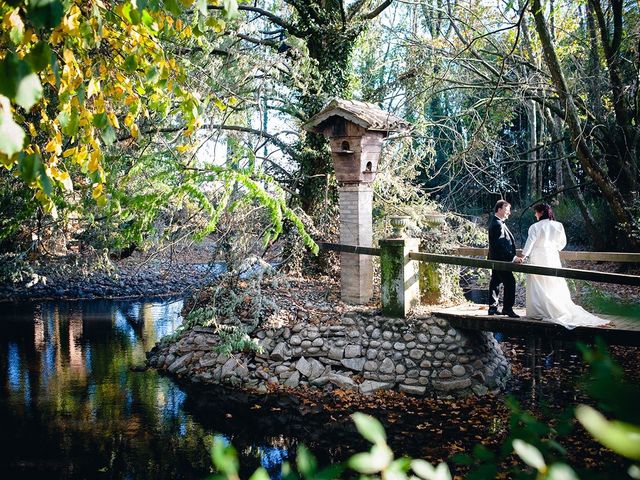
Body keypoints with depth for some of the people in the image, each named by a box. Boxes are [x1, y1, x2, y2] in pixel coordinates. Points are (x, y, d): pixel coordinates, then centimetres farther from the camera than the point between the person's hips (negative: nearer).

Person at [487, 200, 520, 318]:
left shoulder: (496, 223, 15)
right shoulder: (498, 224, -18)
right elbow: (501, 244, -25)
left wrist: (512, 256, 20)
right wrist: (512, 257, -25)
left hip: (496, 259, 11)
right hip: (500, 259, -11)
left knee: (495, 282, 13)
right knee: (510, 282, -11)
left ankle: (493, 308, 18)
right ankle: (507, 308, -9)